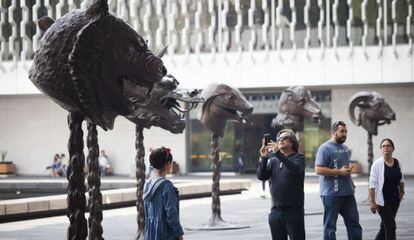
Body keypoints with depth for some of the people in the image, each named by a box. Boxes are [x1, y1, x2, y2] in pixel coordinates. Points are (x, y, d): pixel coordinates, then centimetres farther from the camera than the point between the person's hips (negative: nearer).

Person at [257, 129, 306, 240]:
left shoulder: (298, 157, 1)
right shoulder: (273, 160, 14)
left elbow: (295, 169, -20)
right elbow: (261, 176, 2)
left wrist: (278, 153, -26)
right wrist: (264, 158, -12)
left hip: (293, 210, -5)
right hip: (276, 211, 5)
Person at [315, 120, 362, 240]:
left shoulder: (345, 147, 16)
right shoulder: (325, 148, -11)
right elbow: (318, 169, -18)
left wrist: (351, 182, 16)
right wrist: (339, 171, -20)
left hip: (348, 193, 8)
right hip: (331, 193, -8)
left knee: (354, 222, 9)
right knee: (330, 225, 1)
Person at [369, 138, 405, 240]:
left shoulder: (397, 163, 5)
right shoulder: (377, 164, -12)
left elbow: (401, 179, 22)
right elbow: (372, 184, -14)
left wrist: (402, 191, 10)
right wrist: (372, 202, -18)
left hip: (395, 199, 6)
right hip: (383, 200, -6)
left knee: (385, 226, 12)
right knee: (391, 226, -9)